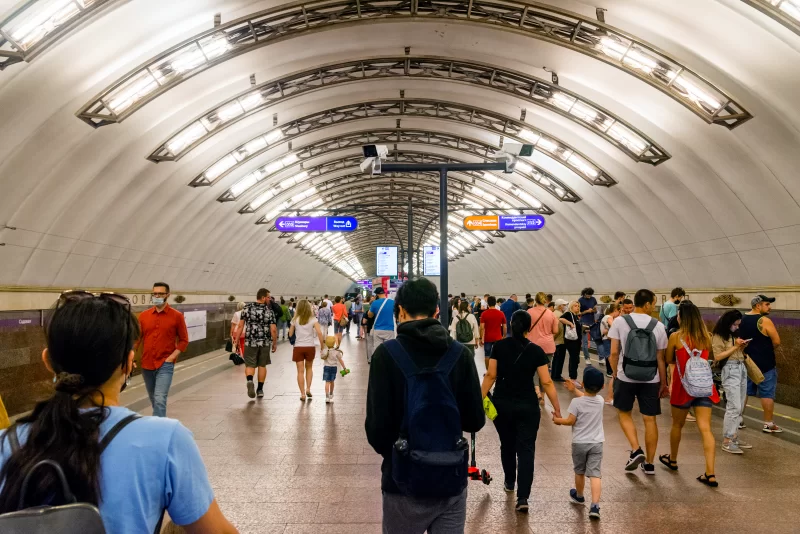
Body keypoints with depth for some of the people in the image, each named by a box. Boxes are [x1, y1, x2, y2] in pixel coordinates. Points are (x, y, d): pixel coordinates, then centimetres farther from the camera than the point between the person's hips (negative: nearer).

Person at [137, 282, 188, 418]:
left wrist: (171, 357, -10)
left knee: (160, 400, -14)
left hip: (165, 365, -4)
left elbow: (184, 340, 0)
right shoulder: (143, 315, 6)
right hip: (146, 365, 4)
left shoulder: (177, 316, -3)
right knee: (154, 400, 18)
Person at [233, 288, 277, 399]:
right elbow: (273, 329, -7)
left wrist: (236, 340, 6)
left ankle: (250, 380, -23)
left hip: (250, 342, 0)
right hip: (265, 343, 0)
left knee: (250, 365, 6)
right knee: (262, 365, 14)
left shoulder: (247, 308, -1)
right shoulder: (269, 310, -5)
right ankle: (260, 389, 20)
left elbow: (240, 326, -1)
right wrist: (275, 343, 5)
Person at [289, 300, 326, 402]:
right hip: (310, 347, 0)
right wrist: (322, 346, -4)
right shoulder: (313, 320, -2)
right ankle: (308, 389, 10)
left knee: (300, 371, 4)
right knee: (309, 368, 22)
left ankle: (303, 394, 1)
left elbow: (290, 334, 5)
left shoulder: (295, 320, 2)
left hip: (298, 347, 0)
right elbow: (319, 333, -11)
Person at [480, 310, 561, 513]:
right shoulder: (536, 351, -6)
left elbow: (491, 376, -6)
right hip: (527, 407, -2)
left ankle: (509, 483, 39)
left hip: (502, 404, 2)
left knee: (507, 445, 21)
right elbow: (547, 383, -8)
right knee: (526, 449, 2)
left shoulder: (499, 346, -3)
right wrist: (557, 410, -3)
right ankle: (522, 497, -6)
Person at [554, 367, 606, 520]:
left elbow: (570, 421, -12)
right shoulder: (600, 400, -2)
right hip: (596, 443, 2)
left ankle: (579, 496, 39)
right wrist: (574, 390, 26)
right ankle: (595, 506, -13)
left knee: (579, 472, 18)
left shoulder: (576, 402, -16)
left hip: (579, 443, -2)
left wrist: (557, 420, 5)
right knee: (595, 474, -2)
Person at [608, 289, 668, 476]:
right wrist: (663, 383, 11)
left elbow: (614, 352, -7)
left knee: (624, 413, 18)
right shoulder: (658, 326, -2)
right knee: (650, 419, 9)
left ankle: (636, 450, 4)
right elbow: (660, 358, 1)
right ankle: (649, 463, 16)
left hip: (625, 376, -1)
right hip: (650, 379, 1)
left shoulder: (620, 322, -6)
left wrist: (614, 372, 8)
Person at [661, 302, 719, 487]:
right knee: (705, 429, 0)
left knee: (677, 425, 17)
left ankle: (672, 460, 36)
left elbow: (669, 360, 1)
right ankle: (710, 474, -3)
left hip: (684, 386, -2)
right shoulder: (707, 337, 0)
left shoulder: (676, 337, -10)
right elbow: (706, 358, 13)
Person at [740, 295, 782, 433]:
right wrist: (767, 348, 3)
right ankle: (768, 424, 7)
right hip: (765, 363, -6)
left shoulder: (741, 319, 6)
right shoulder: (765, 321, -15)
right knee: (767, 393, 2)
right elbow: (777, 342, -15)